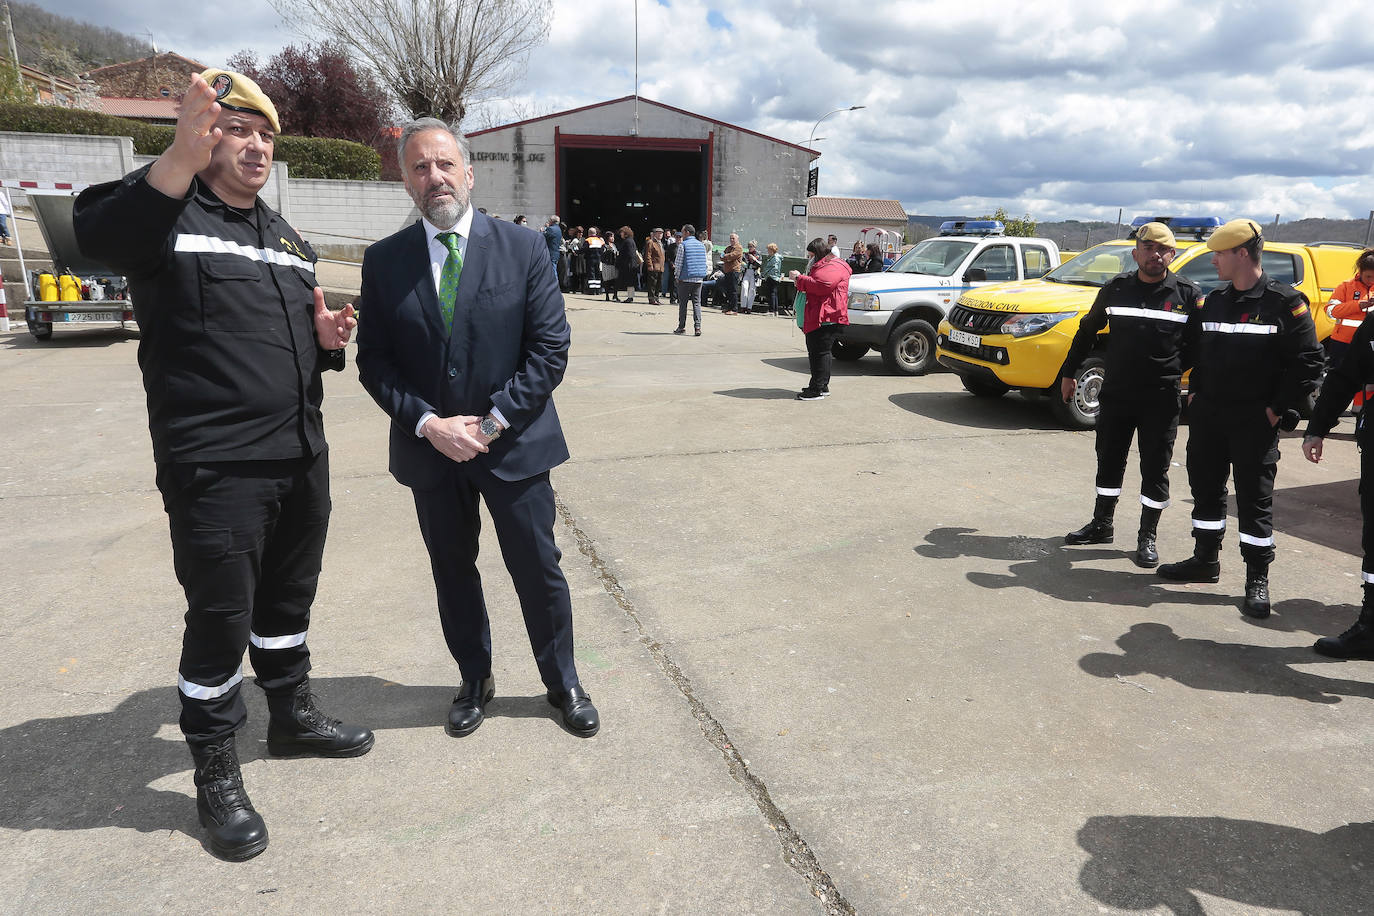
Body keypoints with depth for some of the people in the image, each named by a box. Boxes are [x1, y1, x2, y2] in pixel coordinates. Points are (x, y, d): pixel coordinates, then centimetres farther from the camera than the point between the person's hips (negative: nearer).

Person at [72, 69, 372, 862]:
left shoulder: (288, 238, 17)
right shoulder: (166, 213, -4)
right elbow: (100, 236, -28)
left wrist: (328, 339, 0)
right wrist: (182, 157, -42)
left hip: (302, 456, 7)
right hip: (216, 467, -6)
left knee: (289, 598, 19)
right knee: (221, 619, 4)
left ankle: (293, 714, 40)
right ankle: (217, 775, 23)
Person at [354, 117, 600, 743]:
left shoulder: (523, 249, -4)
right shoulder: (383, 261, 2)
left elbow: (550, 349, -8)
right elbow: (373, 361, 1)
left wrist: (492, 422, -14)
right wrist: (428, 423, -14)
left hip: (514, 444, -2)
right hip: (429, 449, 2)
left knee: (539, 572, 9)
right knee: (453, 574, 16)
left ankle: (562, 682, 31)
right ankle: (475, 681, 37)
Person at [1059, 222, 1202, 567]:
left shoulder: (1188, 293, -2)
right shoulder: (1116, 288, 4)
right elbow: (1087, 331, 15)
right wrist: (1069, 373, 16)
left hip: (1162, 399, -2)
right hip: (1115, 394, 3)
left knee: (1155, 470, 4)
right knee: (1109, 461, 13)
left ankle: (1147, 536, 17)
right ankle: (1101, 526, 27)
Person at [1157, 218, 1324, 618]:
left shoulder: (1285, 303, -9)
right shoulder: (1215, 301, 10)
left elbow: (1307, 362, -9)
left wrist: (1280, 409, -12)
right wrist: (1196, 393, 10)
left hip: (1255, 421, -6)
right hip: (1207, 415, 6)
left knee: (1255, 499, -1)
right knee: (1206, 489, 14)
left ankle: (1257, 580, 9)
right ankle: (1205, 559, 29)